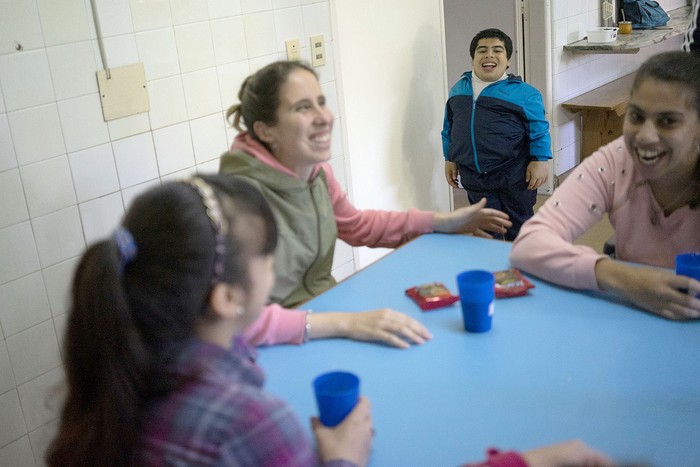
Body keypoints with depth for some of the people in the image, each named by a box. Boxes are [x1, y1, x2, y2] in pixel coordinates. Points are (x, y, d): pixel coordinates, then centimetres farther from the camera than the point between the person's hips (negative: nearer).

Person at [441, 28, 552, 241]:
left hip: (513, 177, -3)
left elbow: (539, 129, -5)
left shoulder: (523, 92, -5)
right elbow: (449, 128, 16)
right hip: (474, 178, 4)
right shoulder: (458, 89, 8)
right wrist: (450, 159, 15)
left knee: (518, 230, 12)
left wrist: (540, 160, -12)